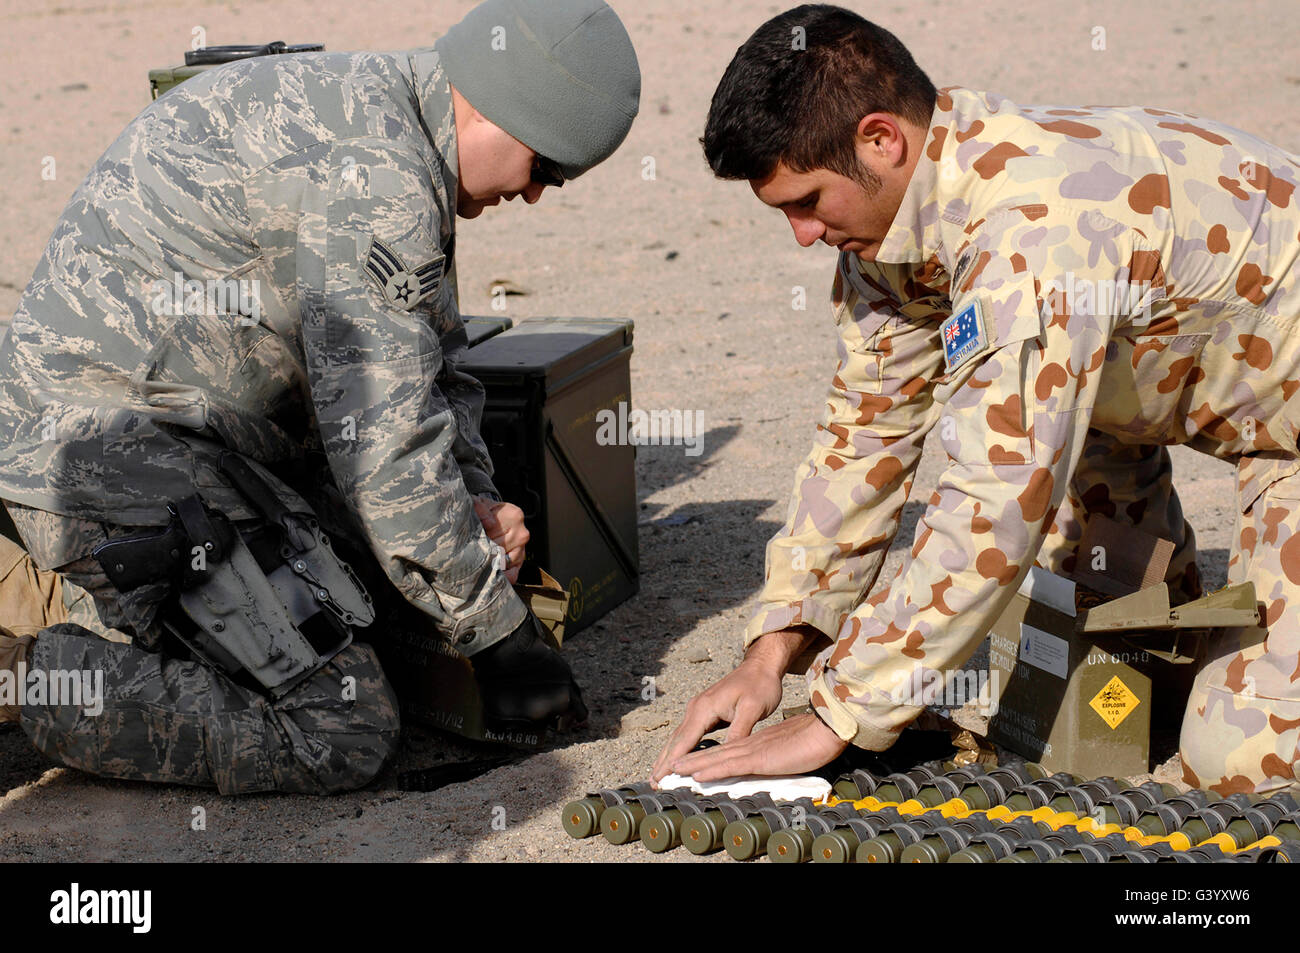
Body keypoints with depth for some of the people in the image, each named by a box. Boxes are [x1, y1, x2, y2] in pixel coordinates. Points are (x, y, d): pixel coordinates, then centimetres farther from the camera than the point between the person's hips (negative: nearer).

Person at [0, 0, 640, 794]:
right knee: (341, 730, -13)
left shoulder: (373, 106, 12)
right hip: (119, 453, -11)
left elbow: (427, 363, 20)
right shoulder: (377, 171, -21)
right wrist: (499, 632, -11)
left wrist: (471, 501, 4)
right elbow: (384, 443, -21)